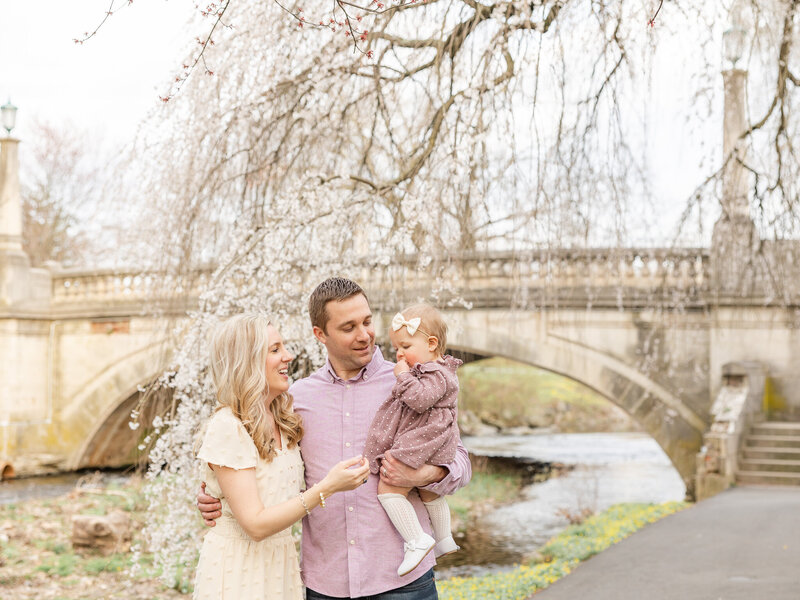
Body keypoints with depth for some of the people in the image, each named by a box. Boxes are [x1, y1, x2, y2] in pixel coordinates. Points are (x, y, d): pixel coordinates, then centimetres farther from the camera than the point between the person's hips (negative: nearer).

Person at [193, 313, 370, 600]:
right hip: (238, 571, -7)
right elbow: (255, 525, -22)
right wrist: (326, 488, -26)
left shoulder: (283, 422, 6)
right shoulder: (227, 428, -19)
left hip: (280, 563, 7)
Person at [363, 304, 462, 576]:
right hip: (432, 451, 11)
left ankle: (417, 541, -13)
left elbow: (420, 400, -31)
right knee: (429, 494, 25)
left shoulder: (437, 374, -16)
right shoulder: (432, 370, 16)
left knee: (388, 488, -13)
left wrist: (403, 376, -21)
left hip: (420, 446, -11)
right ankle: (444, 541, 39)